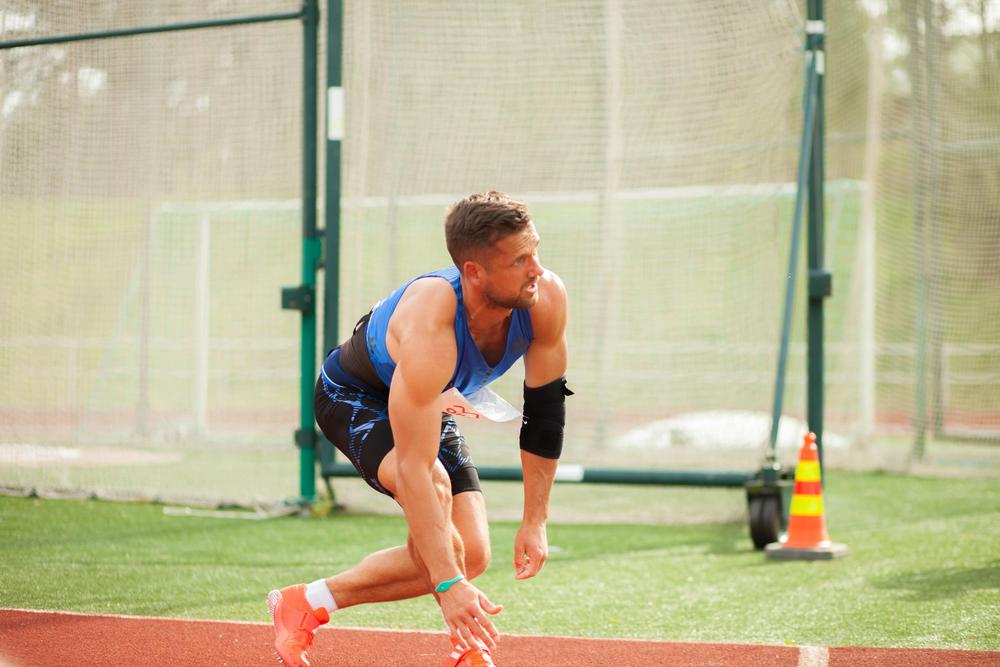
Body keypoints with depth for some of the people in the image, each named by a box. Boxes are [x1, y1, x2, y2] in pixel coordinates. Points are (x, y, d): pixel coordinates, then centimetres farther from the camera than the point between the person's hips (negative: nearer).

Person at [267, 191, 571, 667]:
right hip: (354, 398, -7)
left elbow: (544, 412, -12)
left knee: (472, 556, -4)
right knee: (435, 487, -38)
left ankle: (305, 604, 8)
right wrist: (448, 585, -48)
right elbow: (414, 468, -45)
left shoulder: (546, 299, -27)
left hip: (434, 406, 7)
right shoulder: (428, 331, -44)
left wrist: (535, 521, -12)